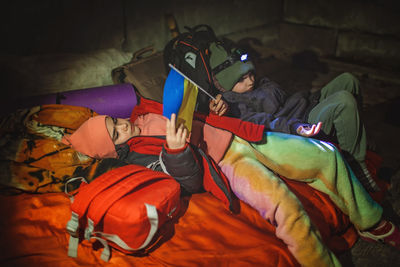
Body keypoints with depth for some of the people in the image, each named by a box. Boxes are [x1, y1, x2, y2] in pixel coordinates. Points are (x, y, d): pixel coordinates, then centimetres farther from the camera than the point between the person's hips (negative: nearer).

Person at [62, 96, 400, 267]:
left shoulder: (143, 114, 11)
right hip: (229, 166, -7)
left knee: (326, 155, 3)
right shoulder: (139, 157, -9)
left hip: (242, 137, 7)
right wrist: (176, 150, -38)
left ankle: (370, 221, 22)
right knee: (285, 209, -34)